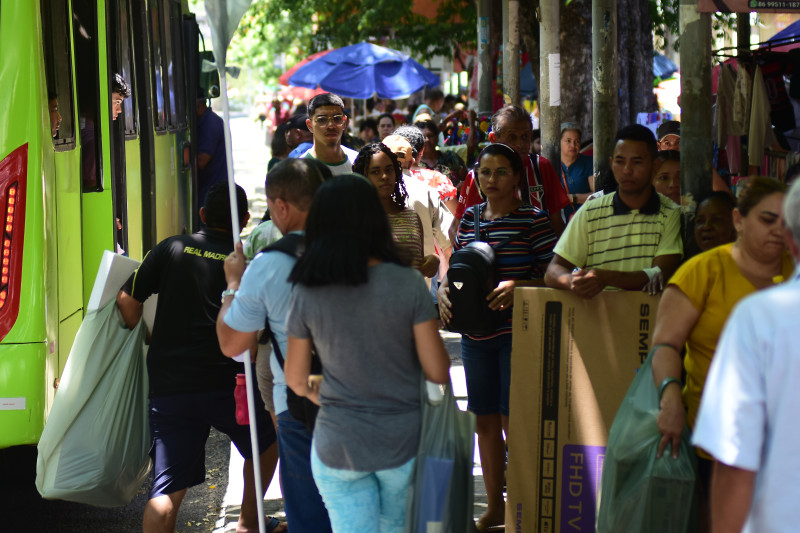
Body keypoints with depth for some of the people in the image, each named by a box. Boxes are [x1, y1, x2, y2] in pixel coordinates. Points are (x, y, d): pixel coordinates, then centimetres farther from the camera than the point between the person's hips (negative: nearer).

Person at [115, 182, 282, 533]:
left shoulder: (171, 249, 4)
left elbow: (128, 299, 3)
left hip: (168, 388, 1)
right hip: (227, 383, -1)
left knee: (167, 488, -3)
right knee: (266, 443, 29)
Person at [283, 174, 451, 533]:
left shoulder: (306, 294, -7)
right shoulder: (408, 285, -12)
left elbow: (296, 379, 2)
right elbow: (437, 372, -9)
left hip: (338, 446, 0)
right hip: (403, 441, 0)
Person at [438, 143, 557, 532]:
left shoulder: (533, 220, -5)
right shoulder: (470, 218, 11)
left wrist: (516, 286, -23)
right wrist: (444, 289, -4)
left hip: (516, 333, -5)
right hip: (475, 332, 6)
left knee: (511, 418, -6)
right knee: (485, 420, 11)